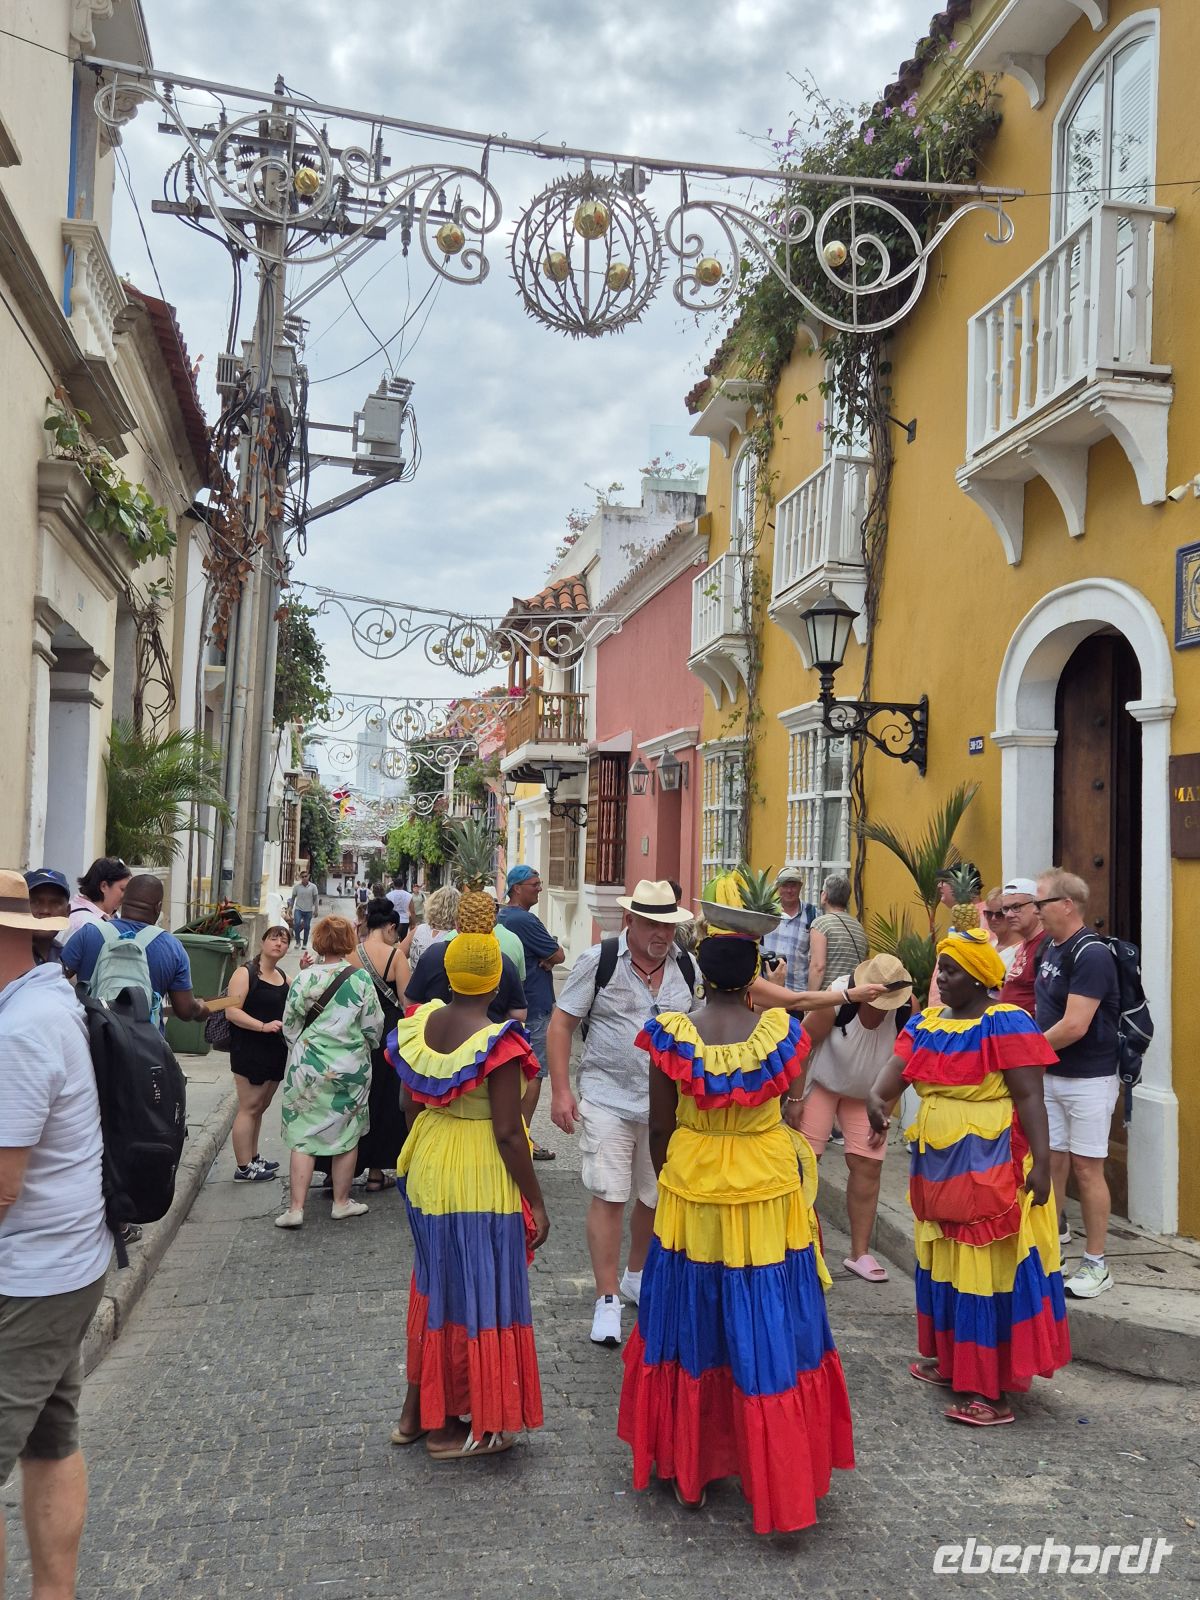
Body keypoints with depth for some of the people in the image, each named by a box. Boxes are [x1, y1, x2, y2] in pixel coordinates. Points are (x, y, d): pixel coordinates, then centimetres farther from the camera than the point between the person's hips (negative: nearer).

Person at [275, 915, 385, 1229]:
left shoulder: (303, 979, -7)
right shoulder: (361, 979, -10)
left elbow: (290, 1026, 1)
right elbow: (374, 1027, -4)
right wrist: (365, 1045, 18)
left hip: (308, 1067, 0)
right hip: (351, 1068, 0)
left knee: (303, 1136, 7)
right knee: (348, 1135, 13)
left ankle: (296, 1208, 5)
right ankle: (341, 1202, 22)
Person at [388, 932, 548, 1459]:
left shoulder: (419, 1024, -3)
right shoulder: (498, 1043, -22)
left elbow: (409, 1104, 7)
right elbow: (508, 1133, -20)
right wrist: (536, 1202, -10)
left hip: (426, 1169, 7)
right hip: (481, 1182, -7)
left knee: (433, 1289, 22)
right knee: (475, 1295, 9)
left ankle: (415, 1414, 35)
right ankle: (449, 1430, 23)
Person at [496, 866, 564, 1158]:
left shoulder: (499, 917, 10)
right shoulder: (526, 921, -20)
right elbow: (559, 955, -15)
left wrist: (544, 958, -5)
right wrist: (550, 957, 4)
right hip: (534, 1007, -10)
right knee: (534, 1072, -3)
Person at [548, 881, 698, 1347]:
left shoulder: (687, 968, 2)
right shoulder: (598, 961, -8)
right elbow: (560, 1024, -5)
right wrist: (560, 1091, -10)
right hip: (607, 1098, -4)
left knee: (656, 1198, 14)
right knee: (608, 1197, -5)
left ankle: (636, 1275, 38)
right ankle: (607, 1300, 7)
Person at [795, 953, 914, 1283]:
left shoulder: (907, 1008, -22)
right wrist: (794, 1098, -18)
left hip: (867, 1095, 3)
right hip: (821, 1082, -3)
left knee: (868, 1166, -1)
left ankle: (860, 1253, 10)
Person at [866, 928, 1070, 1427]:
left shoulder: (1005, 1025, -13)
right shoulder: (926, 1023, 8)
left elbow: (1029, 1096, -17)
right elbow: (897, 1066, -4)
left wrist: (1042, 1163, -22)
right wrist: (876, 1096, -25)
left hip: (989, 1169, -7)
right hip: (937, 1165, 8)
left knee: (988, 1272, -1)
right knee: (945, 1266, 18)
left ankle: (992, 1390, 6)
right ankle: (950, 1360, 34)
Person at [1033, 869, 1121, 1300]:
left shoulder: (1091, 955, -20)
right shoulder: (1051, 950, 8)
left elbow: (1074, 1026, -24)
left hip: (1088, 1079, -7)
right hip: (1051, 1074, 7)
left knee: (1086, 1168, 0)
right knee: (1053, 1159, 14)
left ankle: (1096, 1264, 11)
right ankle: (1054, 1228, 30)